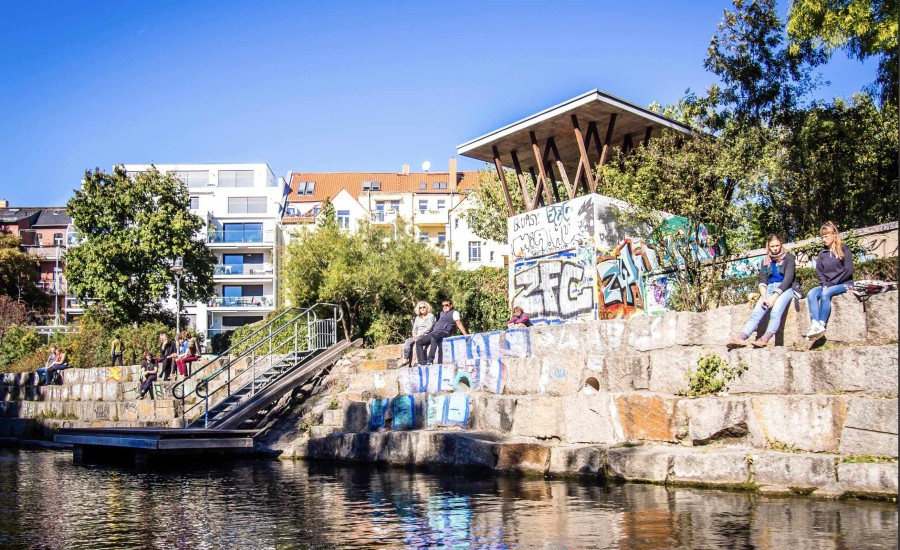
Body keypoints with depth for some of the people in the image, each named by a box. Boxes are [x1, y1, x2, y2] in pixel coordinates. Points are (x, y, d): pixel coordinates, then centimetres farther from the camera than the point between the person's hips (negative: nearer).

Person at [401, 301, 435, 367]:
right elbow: (414, 328, 18)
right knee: (408, 341, -21)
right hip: (417, 336, 6)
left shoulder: (430, 316, 1)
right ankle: (406, 360, -31)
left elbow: (428, 328, -10)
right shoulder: (418, 317, 22)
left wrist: (419, 335, -15)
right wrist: (414, 334, -5)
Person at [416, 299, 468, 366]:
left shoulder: (454, 313, 5)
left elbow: (459, 324, -3)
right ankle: (423, 363, -11)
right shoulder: (442, 313, 30)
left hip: (444, 332, -9)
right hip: (434, 333, 9)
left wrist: (466, 335, -14)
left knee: (434, 336, -41)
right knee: (418, 342, -4)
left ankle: (430, 360, -46)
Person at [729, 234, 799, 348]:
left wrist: (774, 297, -20)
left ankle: (765, 339, -49)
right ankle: (741, 337, -42)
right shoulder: (766, 261, 16)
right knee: (756, 313, -22)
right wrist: (764, 297, -14)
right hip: (769, 288, 4)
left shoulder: (789, 258, 2)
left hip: (786, 288, -4)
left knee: (775, 312, -34)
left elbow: (788, 279, -9)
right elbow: (762, 281, 7)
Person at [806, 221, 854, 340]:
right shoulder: (822, 253, 15)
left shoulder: (844, 249, 0)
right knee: (812, 293, -26)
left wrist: (832, 283, -14)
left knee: (825, 293, -34)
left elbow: (848, 270, -9)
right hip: (827, 285, 5)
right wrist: (825, 283, -8)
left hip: (844, 283, -5)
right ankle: (815, 324, -42)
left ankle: (821, 325, -36)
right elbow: (819, 272, 13)